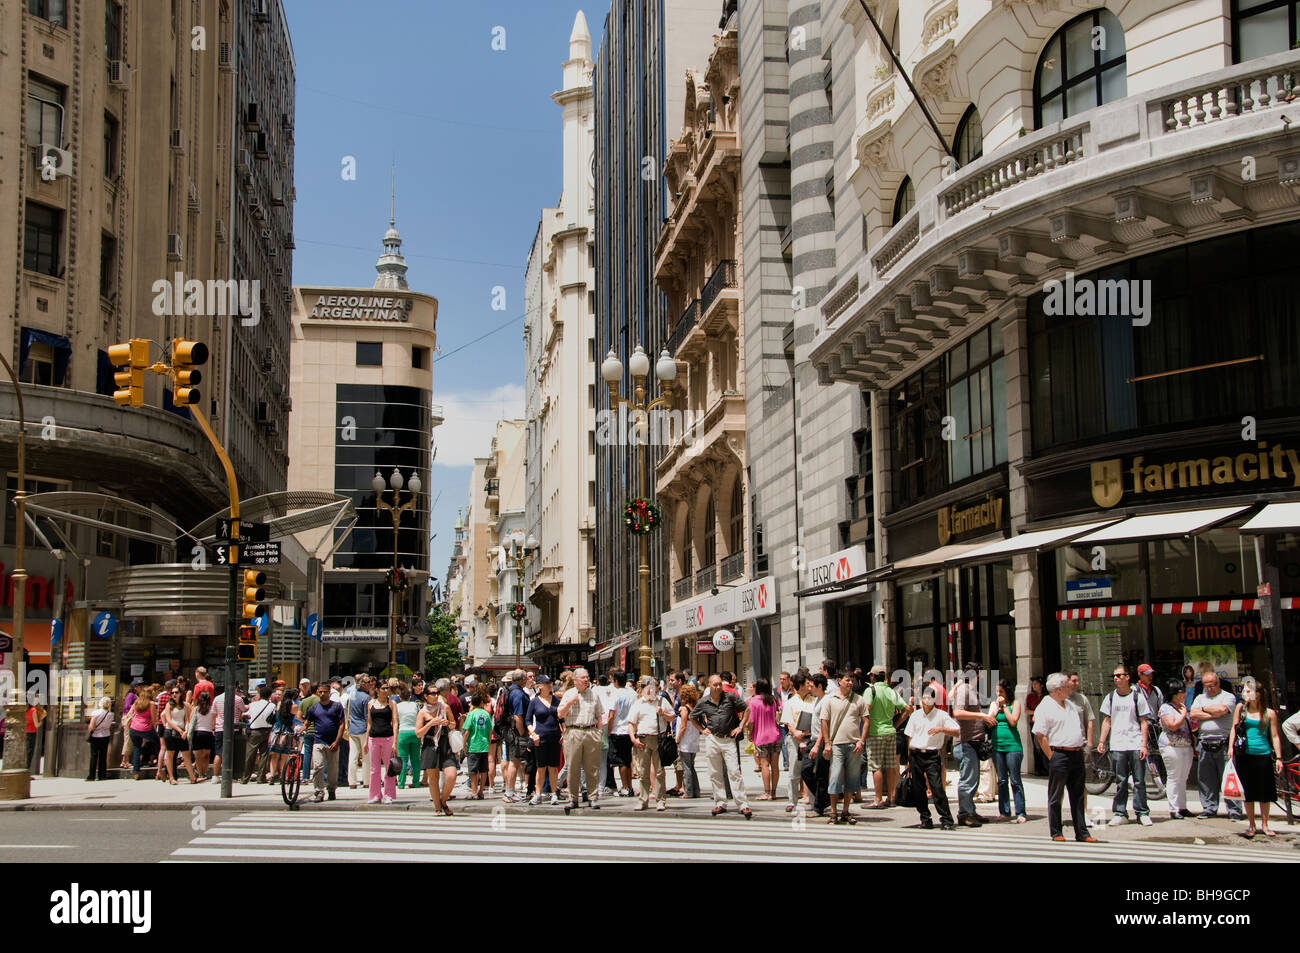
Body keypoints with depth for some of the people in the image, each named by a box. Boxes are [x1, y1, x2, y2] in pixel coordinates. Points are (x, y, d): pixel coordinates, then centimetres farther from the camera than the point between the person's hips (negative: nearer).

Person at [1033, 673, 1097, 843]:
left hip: (1077, 755, 8)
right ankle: (1056, 832, 7)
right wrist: (1051, 758, -14)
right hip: (1059, 755, -8)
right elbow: (1040, 735, -12)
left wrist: (1080, 748, 16)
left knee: (1078, 795, 9)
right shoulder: (1044, 708, -8)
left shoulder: (1069, 706, 18)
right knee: (1056, 796, 1)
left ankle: (1081, 832, 12)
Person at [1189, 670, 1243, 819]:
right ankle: (1209, 808, 15)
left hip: (1224, 744, -4)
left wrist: (1204, 709, 1)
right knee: (1205, 779, 6)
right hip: (1205, 744, 5)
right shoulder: (1200, 698, 18)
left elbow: (1222, 709, -15)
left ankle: (1234, 811, -3)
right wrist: (1214, 714, -5)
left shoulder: (1228, 697, 5)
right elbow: (1193, 715, 3)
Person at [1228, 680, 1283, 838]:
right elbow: (1234, 729, 6)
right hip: (1245, 755, 1)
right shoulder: (1240, 708, 3)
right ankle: (1251, 825, 16)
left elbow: (1275, 736, 4)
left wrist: (1278, 758, 0)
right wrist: (1231, 747, -6)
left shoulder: (1269, 713, 0)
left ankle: (1264, 825, 21)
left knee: (1265, 792, 5)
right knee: (1248, 792, 5)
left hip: (1263, 755, 0)